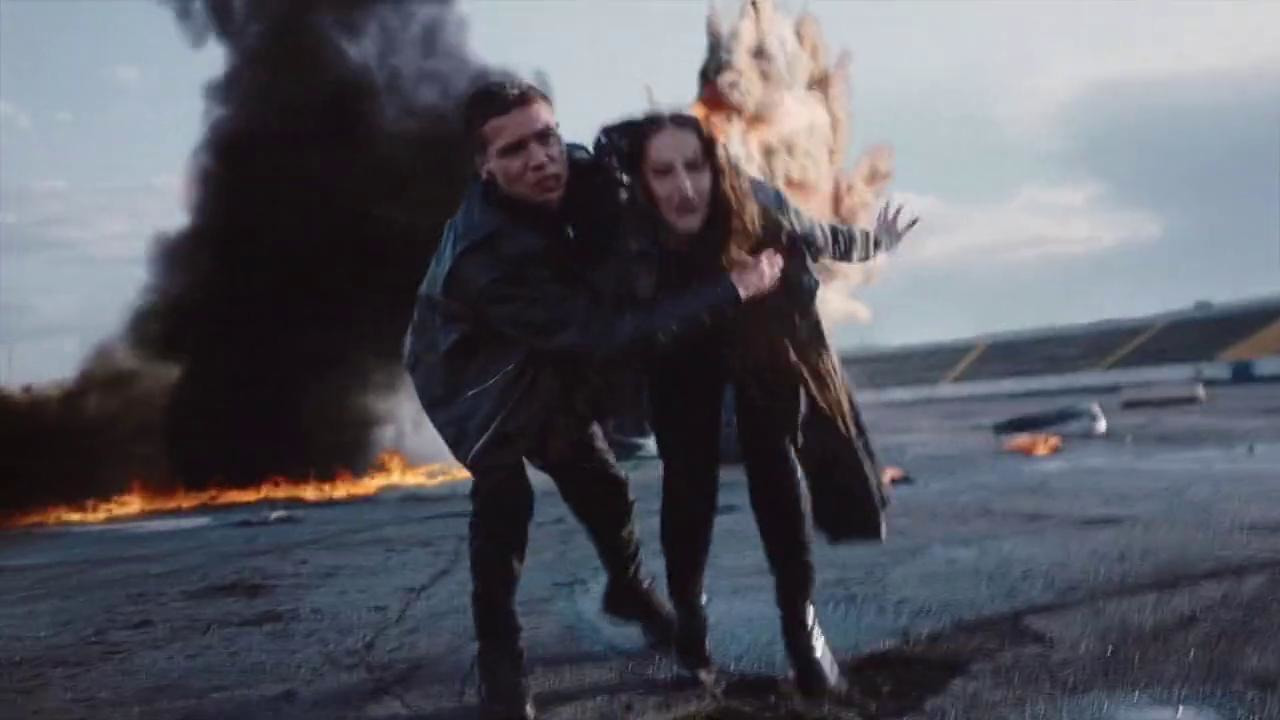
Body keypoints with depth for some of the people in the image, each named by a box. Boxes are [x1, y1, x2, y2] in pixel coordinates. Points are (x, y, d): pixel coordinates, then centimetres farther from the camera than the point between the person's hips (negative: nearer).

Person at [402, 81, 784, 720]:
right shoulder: (484, 259, -45)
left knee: (596, 480, 13)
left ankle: (627, 588, 39)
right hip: (474, 373, -6)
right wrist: (733, 288, -45)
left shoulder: (577, 171, -26)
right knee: (504, 498, -15)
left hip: (545, 359, 6)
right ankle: (498, 658, 4)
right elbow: (606, 335, -47)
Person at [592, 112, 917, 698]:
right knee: (688, 480, -2)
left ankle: (800, 621, 9)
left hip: (761, 342, 0)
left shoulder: (758, 207, -33)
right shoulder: (626, 232, -37)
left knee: (774, 468, -3)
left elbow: (814, 236, -10)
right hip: (681, 354, 0)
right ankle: (687, 610, 21)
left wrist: (874, 243, 8)